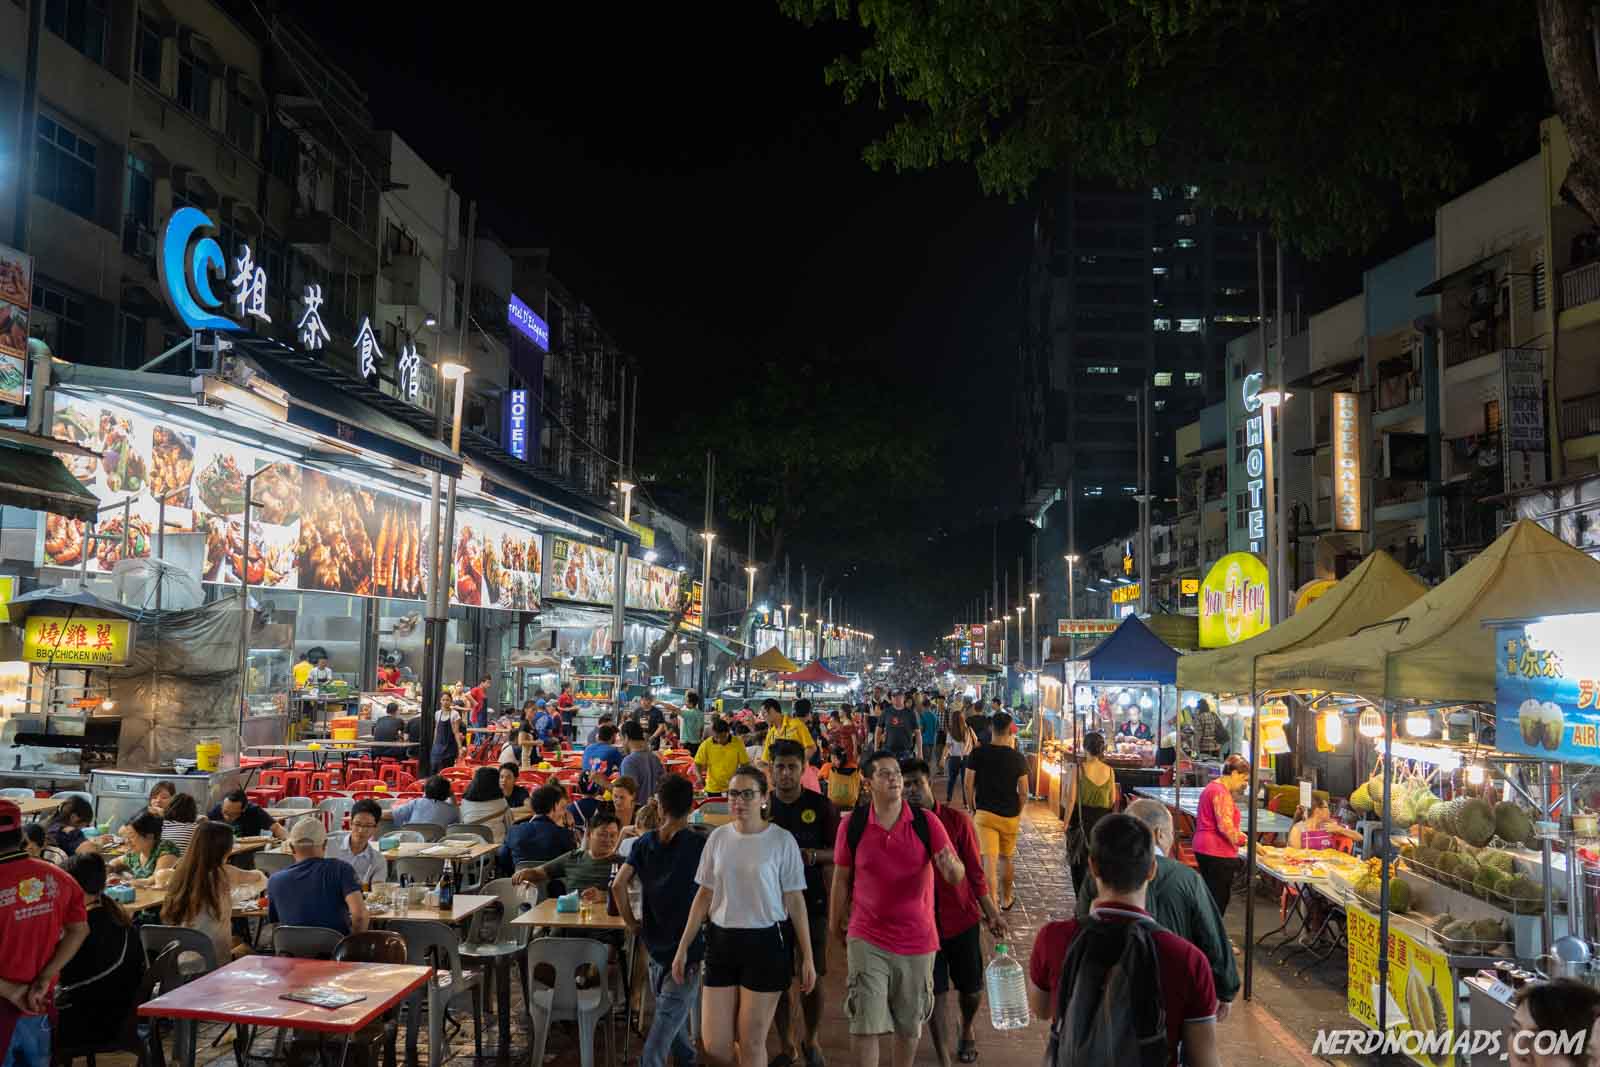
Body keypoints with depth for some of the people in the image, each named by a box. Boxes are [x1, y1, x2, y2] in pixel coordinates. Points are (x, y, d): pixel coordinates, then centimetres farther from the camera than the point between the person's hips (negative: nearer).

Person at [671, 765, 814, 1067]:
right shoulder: (718, 837, 4)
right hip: (722, 941, 4)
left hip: (766, 943, -3)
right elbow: (704, 896, 11)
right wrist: (683, 948, 9)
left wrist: (807, 957, -5)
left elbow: (795, 900, -4)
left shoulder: (781, 840, -7)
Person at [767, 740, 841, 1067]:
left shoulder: (821, 805, -5)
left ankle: (810, 1039, 27)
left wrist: (812, 855, -21)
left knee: (812, 976, 5)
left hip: (812, 901, -1)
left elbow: (838, 853, -3)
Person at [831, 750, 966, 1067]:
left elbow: (958, 877, -13)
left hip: (917, 940, 1)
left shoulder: (927, 824, -8)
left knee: (910, 1025, 17)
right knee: (865, 1024, -5)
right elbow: (841, 878, 3)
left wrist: (951, 867, -37)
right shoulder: (852, 825, -8)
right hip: (867, 939, -1)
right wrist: (836, 925, 10)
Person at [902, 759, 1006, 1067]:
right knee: (935, 991, 5)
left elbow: (974, 871, -3)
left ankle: (967, 1030, 45)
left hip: (962, 918, 0)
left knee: (971, 987, 14)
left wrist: (991, 913, -2)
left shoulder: (957, 820, -10)